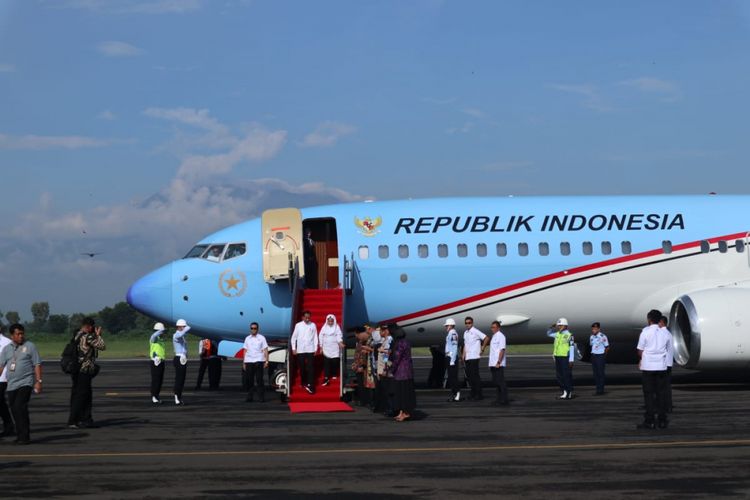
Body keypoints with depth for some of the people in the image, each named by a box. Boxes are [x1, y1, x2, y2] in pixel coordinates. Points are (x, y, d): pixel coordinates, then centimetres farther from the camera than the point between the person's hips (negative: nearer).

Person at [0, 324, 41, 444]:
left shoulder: (30, 346, 1)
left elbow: (37, 364, -1)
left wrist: (38, 381, -8)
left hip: (25, 383, -5)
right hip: (11, 385, 5)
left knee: (20, 407, -16)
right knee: (14, 410, 6)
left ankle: (24, 436, -14)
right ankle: (20, 436, 16)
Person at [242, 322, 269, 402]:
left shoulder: (261, 338, 5)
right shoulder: (247, 338, 14)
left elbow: (265, 350, 3)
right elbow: (245, 351, 15)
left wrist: (266, 361, -6)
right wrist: (244, 363, 11)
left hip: (259, 361, -3)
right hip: (249, 361, 3)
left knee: (259, 380, -5)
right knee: (249, 380, 3)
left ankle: (261, 397, -2)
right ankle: (249, 397, 8)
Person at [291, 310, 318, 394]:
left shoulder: (313, 325, 3)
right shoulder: (298, 325, 2)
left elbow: (315, 337, 5)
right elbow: (294, 337, 6)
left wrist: (316, 349, 1)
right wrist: (293, 348, 1)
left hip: (310, 350, -1)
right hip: (300, 350, 1)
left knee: (311, 368, -7)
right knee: (302, 367, 7)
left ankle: (310, 385, -10)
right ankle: (304, 383, 23)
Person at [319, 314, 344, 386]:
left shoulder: (337, 327, 2)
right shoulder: (324, 327, 4)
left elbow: (339, 336, -7)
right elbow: (321, 337, 6)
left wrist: (340, 342, -25)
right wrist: (321, 346, 4)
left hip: (334, 348, 0)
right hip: (326, 348, 0)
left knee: (335, 361, 0)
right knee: (326, 362, -9)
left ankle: (334, 374, 20)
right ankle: (326, 377, -14)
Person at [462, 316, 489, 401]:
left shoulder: (475, 331, -8)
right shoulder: (465, 333, 16)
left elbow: (486, 338, -12)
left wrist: (482, 349, -7)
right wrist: (463, 356, 14)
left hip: (474, 357, -8)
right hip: (467, 357, 8)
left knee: (475, 375, -8)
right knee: (469, 375, 10)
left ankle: (479, 394, -5)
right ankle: (473, 393, 19)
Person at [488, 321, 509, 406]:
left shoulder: (501, 336, -11)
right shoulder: (493, 336, 17)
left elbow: (502, 350, -17)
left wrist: (498, 362, -22)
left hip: (499, 364, -9)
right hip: (493, 364, 9)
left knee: (501, 382, -7)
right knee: (496, 381, 11)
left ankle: (504, 400, -5)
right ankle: (499, 399, 17)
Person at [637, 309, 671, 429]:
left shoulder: (645, 332, -8)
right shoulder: (665, 333, 6)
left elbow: (640, 351, -5)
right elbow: (667, 350, 15)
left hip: (648, 366, -4)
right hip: (661, 366, 4)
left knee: (649, 394, 0)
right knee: (661, 393, 8)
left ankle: (649, 421, -1)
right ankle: (662, 420, 8)